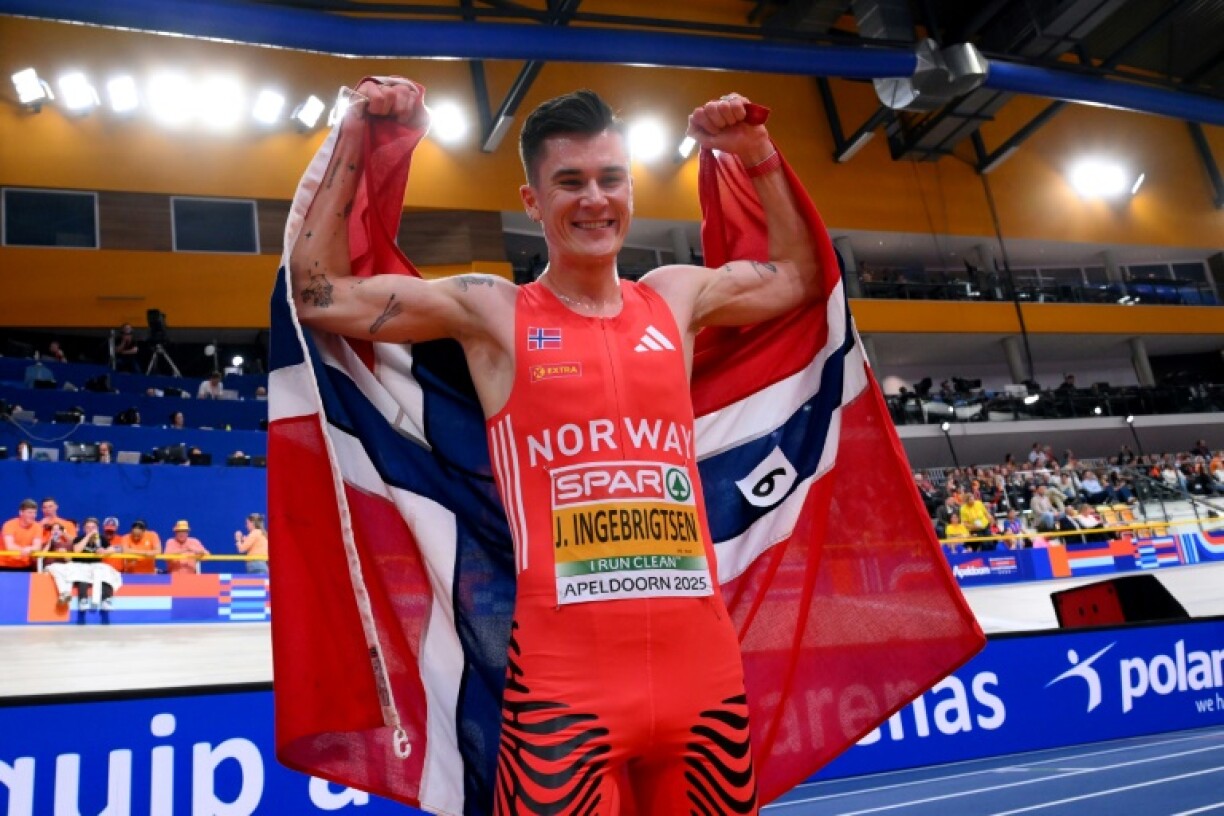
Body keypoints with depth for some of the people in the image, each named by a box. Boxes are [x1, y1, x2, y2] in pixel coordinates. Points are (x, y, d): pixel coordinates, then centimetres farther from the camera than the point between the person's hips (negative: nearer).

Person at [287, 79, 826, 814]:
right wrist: (357, 142, 0)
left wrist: (759, 156, 21)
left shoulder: (678, 297, 13)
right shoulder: (491, 312, 2)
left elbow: (802, 275, 28)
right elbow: (319, 295, 0)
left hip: (703, 670, 4)